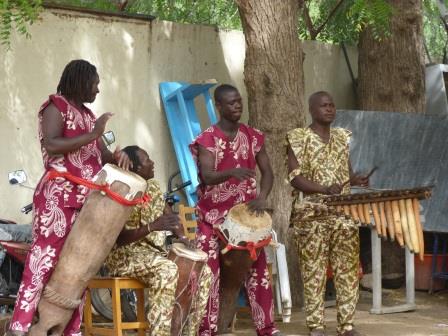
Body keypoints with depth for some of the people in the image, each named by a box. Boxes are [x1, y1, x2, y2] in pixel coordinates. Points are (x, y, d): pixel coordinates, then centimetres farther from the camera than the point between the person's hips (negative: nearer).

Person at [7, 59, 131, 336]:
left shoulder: (88, 115, 22)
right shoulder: (56, 107, -2)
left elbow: (102, 154, 23)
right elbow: (51, 145, -18)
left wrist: (119, 156, 0)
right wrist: (91, 135, -18)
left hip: (87, 202, 8)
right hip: (58, 198, -8)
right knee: (44, 261, -12)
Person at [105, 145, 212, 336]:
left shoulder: (153, 186, 9)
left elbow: (171, 217, 16)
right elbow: (119, 238, -25)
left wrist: (183, 238, -3)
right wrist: (152, 227, -36)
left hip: (154, 251, 9)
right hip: (124, 254, -9)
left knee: (203, 272, -4)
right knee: (167, 270, -37)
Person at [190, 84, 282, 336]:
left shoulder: (253, 136, 5)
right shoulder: (207, 139, -9)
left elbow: (267, 172, 9)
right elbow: (206, 176, -21)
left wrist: (262, 197, -10)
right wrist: (231, 172, -41)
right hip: (213, 216, -4)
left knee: (258, 270, 4)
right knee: (210, 273, -4)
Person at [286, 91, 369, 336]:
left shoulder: (342, 137, 14)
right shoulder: (298, 139, -3)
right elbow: (295, 177, -9)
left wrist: (356, 180, -5)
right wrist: (324, 189, -23)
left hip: (344, 214, 5)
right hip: (312, 216, -5)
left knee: (348, 269, 4)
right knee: (313, 270, -3)